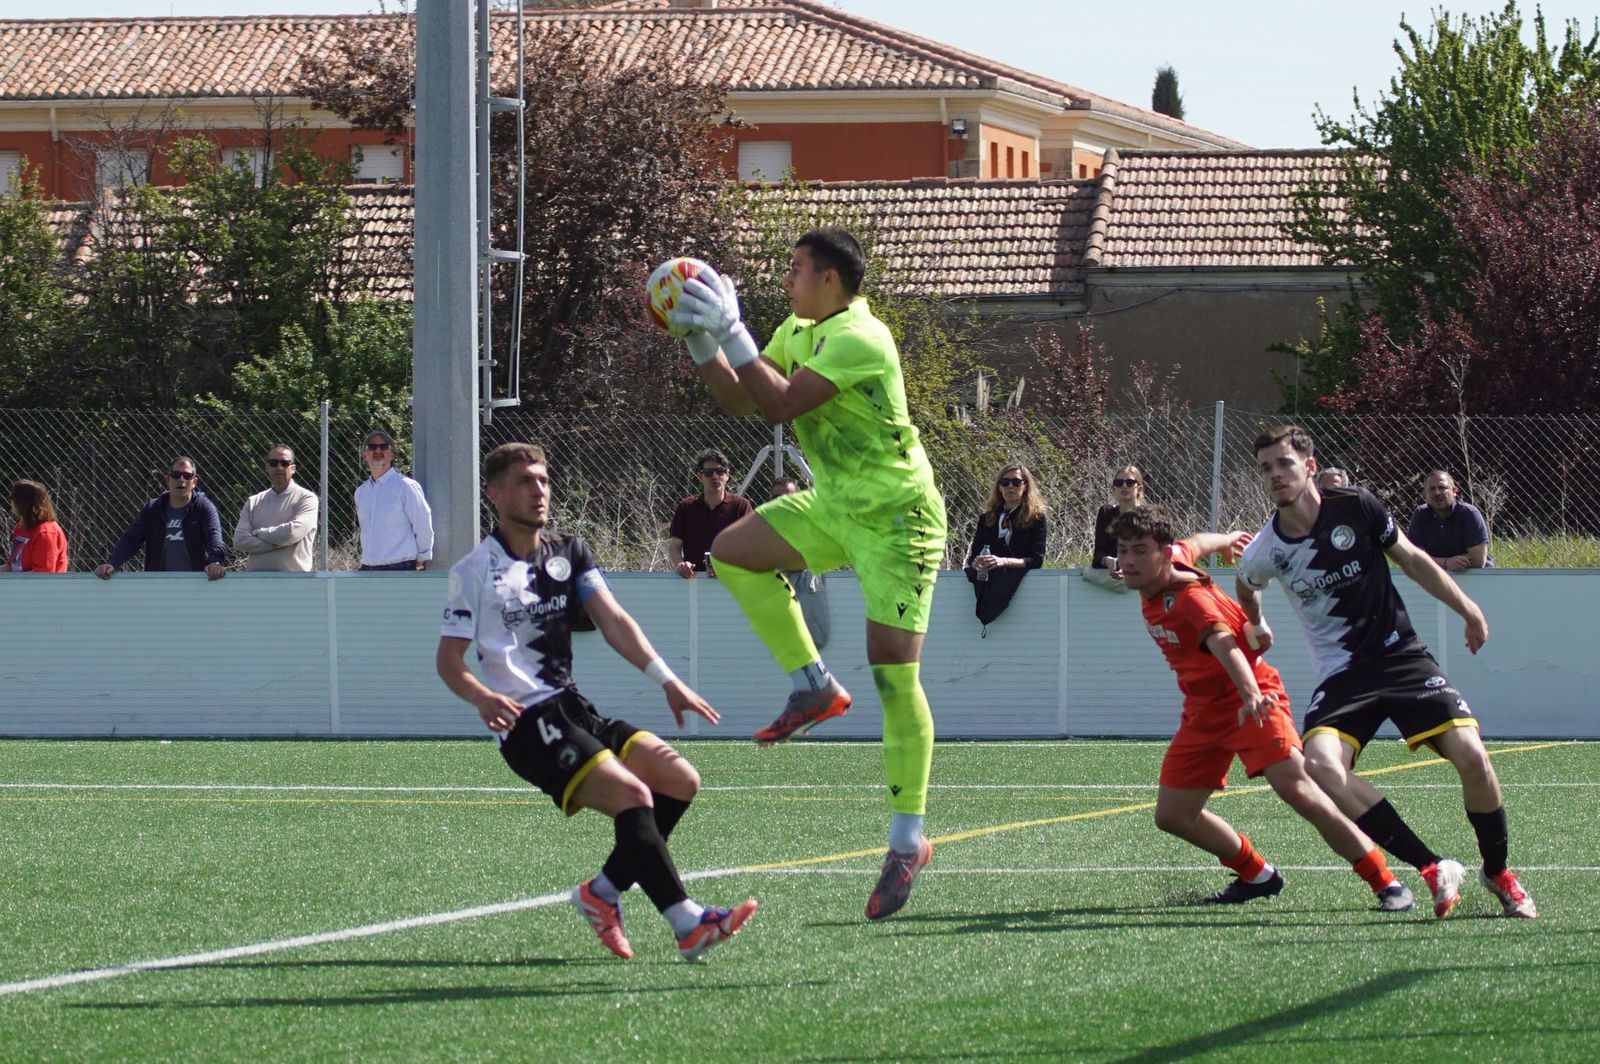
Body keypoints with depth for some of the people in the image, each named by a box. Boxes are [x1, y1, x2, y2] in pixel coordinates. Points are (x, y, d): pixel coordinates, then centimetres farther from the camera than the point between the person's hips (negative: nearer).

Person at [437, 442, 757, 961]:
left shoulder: (569, 554, 14)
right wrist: (483, 698, -26)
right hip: (526, 724, -7)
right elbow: (448, 660, -5)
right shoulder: (475, 571, -2)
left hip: (575, 710, 7)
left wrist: (667, 679, -9)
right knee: (632, 795, -25)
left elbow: (613, 621, 4)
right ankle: (688, 924, -33)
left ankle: (603, 890, 6)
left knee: (681, 780, -2)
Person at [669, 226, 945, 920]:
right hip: (835, 507, 10)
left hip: (896, 518, -10)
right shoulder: (798, 332, 7)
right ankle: (814, 687, 11)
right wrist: (704, 344, -4)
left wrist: (731, 333, -25)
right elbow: (739, 400, 9)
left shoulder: (858, 340, -22)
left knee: (895, 675, -11)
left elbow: (781, 403, -29)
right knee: (732, 551, 6)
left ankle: (908, 841, -6)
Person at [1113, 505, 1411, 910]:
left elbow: (1223, 642, -47)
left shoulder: (1190, 598, -28)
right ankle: (1257, 876, 25)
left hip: (1249, 698, -9)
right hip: (1202, 708, 9)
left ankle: (1386, 882, -22)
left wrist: (1251, 695, -65)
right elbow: (1193, 545, 20)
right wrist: (1225, 540, 44)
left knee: (1295, 787, -27)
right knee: (1172, 815, 4)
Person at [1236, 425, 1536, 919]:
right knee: (1321, 764, -29)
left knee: (1470, 754, -18)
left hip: (1401, 655, 0)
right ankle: (1432, 869, -19)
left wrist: (1468, 609, 6)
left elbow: (1412, 559, 7)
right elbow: (1246, 587, 21)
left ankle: (1498, 872, 10)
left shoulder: (1355, 507, -7)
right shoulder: (1265, 552, -5)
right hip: (1341, 674, 0)